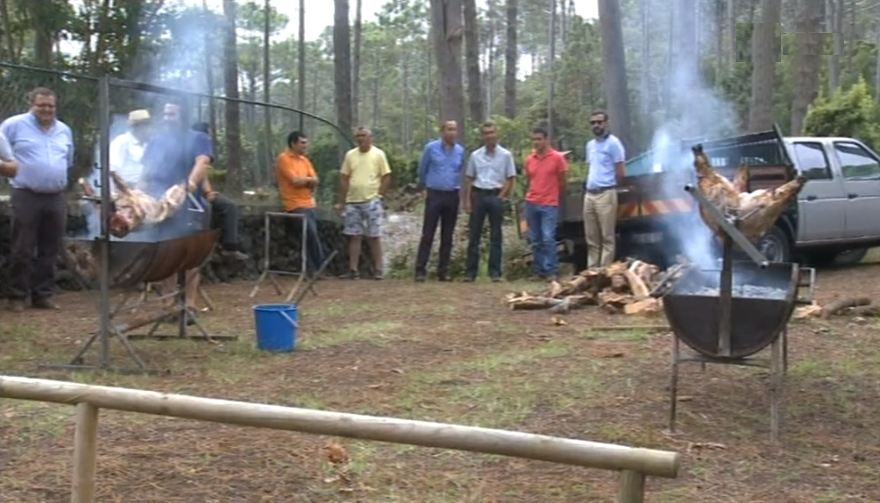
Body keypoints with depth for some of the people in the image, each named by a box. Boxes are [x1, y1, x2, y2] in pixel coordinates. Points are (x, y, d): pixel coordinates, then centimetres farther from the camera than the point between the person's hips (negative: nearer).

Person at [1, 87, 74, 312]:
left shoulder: (64, 130, 14)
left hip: (56, 198, 5)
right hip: (26, 196, -5)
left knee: (50, 251, 8)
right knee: (22, 250, -2)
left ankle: (43, 295, 16)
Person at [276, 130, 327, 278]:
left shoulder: (304, 160, 16)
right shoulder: (283, 159, -8)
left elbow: (315, 181, 8)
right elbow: (295, 180, -17)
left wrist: (303, 179, -11)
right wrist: (308, 179, 1)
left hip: (309, 203, 8)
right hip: (295, 205, -8)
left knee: (308, 237, 7)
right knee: (311, 234, -11)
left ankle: (311, 269, 11)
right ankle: (320, 266, -1)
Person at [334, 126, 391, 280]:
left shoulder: (378, 154, -3)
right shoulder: (350, 155, 8)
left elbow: (386, 177, -2)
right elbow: (344, 179, 10)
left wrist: (379, 195, -7)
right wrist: (341, 201, 8)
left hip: (372, 202, -4)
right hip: (353, 202, 4)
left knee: (374, 237, 0)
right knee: (354, 236, 5)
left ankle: (378, 270, 5)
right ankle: (353, 270, 8)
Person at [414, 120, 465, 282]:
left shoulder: (460, 151, 6)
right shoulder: (431, 148, -2)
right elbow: (422, 170, 10)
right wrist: (425, 187, 18)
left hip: (452, 196, 3)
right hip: (434, 195, -3)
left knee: (447, 236, 6)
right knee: (427, 235, -5)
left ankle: (443, 271, 12)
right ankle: (420, 270, -3)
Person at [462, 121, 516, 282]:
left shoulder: (505, 155, 2)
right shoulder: (475, 155, 8)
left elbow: (510, 179, 2)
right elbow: (469, 179, 9)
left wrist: (501, 197, -7)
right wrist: (467, 200, 2)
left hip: (496, 196, -2)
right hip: (478, 195, 2)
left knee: (495, 236, 3)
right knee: (473, 235, 2)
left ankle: (495, 272, 7)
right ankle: (470, 271, 5)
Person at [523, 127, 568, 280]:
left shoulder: (557, 158, -4)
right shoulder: (529, 159, 7)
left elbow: (562, 182, 5)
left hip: (549, 205, -4)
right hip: (531, 204, 4)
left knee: (548, 238, -11)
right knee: (535, 240, 6)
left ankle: (551, 271, -6)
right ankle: (539, 270, 13)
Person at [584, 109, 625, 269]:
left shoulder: (613, 143, -6)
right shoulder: (590, 145, 18)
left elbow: (620, 172, -6)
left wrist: (610, 188, 3)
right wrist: (587, 185, 14)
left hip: (605, 194, -7)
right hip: (589, 194, 8)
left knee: (607, 237, -4)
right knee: (591, 238, 9)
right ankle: (592, 269, 14)